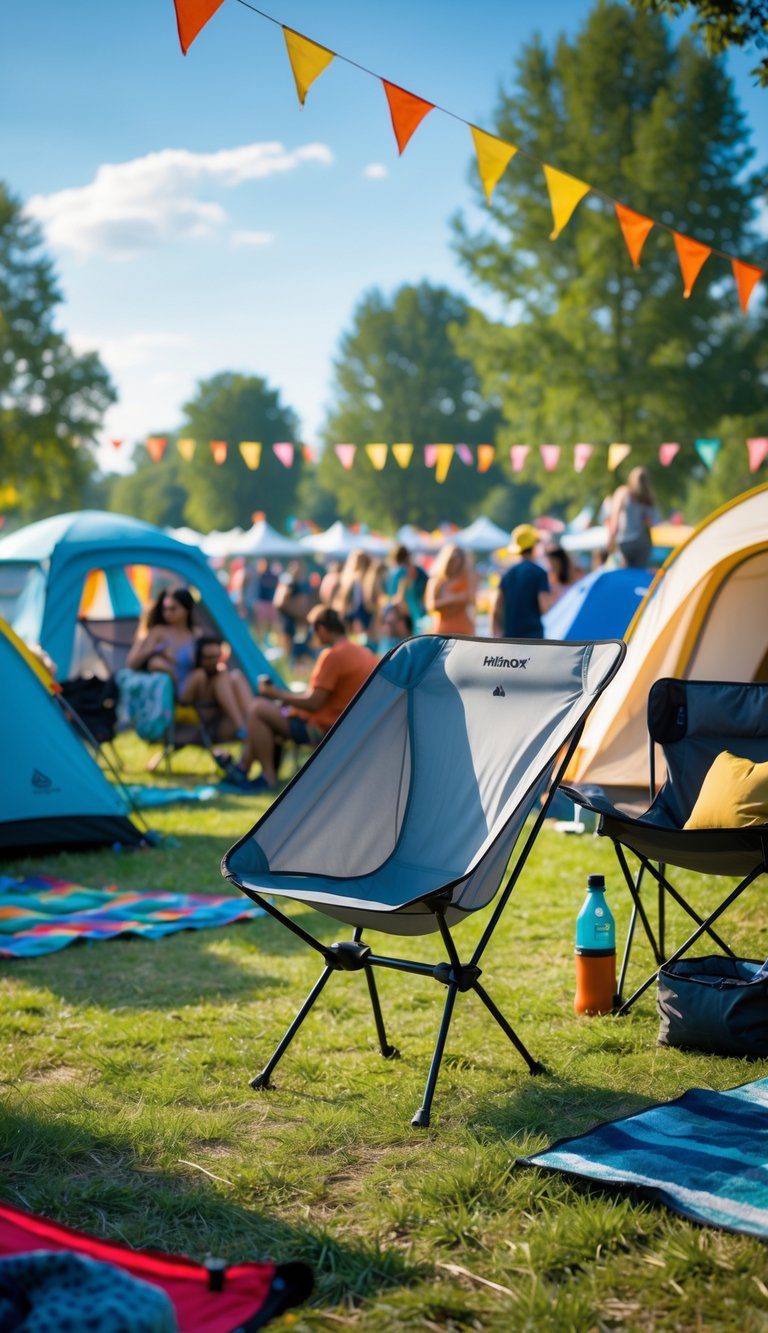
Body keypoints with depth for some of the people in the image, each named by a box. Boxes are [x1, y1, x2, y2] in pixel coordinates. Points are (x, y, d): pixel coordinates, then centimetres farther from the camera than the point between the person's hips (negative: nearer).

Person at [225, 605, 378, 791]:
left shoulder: (332, 655, -20)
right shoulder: (366, 653, 8)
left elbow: (312, 703, -21)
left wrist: (275, 693, -7)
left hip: (323, 729, -10)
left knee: (258, 709, -5)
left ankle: (268, 777, -3)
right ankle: (243, 767, 18)